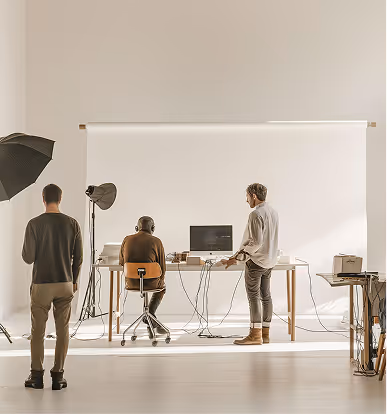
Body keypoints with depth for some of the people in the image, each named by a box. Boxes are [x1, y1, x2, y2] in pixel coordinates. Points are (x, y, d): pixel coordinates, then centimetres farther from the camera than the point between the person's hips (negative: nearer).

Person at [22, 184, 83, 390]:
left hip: (41, 284, -1)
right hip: (65, 283, 2)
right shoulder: (72, 224, -2)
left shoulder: (35, 224, -8)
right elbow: (78, 257, 1)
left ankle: (36, 375, 13)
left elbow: (28, 257, -8)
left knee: (38, 330, 9)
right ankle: (58, 375, 9)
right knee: (62, 330, 7)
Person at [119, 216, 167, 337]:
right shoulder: (156, 242, -8)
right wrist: (160, 281, 18)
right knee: (162, 286, 33)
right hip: (150, 282, -3)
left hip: (131, 283, 3)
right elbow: (162, 266, -3)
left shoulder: (127, 240, 1)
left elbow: (121, 262, 11)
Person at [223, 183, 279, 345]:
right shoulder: (273, 212, 10)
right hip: (269, 261, 9)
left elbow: (256, 242, -23)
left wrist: (237, 258, -18)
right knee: (265, 296, 11)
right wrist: (242, 251, 22)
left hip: (256, 261, -9)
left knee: (254, 297, -3)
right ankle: (265, 334, 16)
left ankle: (255, 335, -1)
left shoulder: (256, 214, -18)